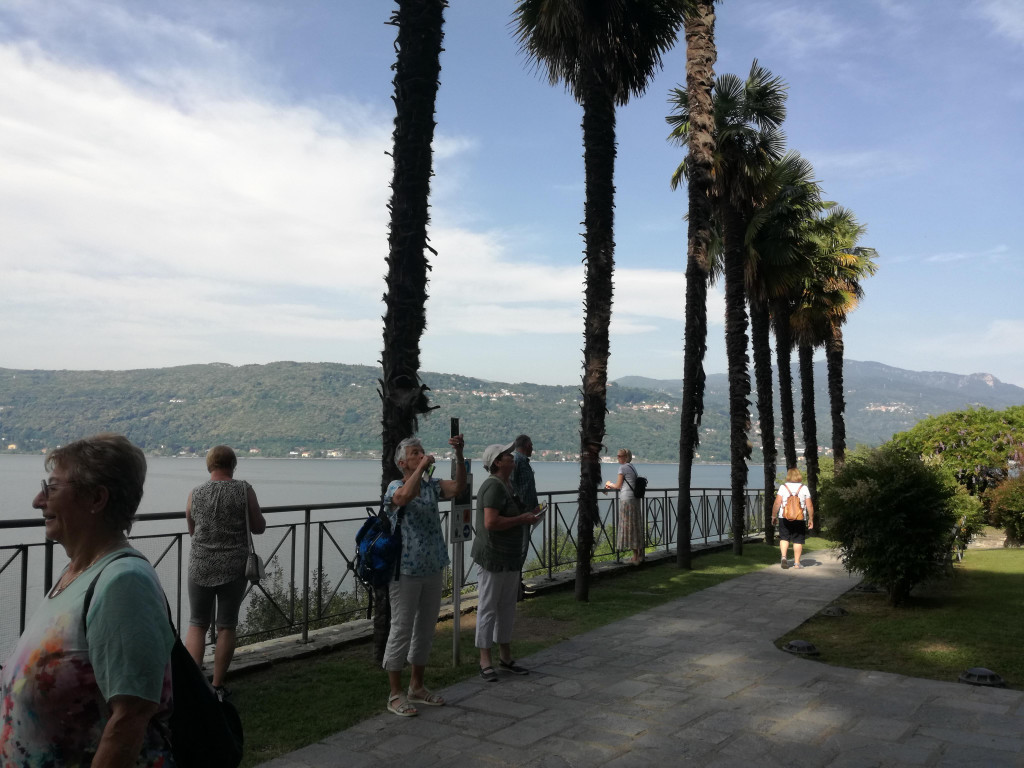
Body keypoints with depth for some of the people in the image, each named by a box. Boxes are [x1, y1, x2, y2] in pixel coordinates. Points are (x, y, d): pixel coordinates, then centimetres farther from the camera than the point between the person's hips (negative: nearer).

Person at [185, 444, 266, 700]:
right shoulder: (244, 490, -7)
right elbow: (259, 527, 0)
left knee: (197, 624, 12)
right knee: (226, 626, 8)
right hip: (234, 567, -1)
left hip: (201, 566, 1)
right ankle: (217, 686, 14)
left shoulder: (195, 494, 0)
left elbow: (192, 530, 12)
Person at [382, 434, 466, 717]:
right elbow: (406, 495, -34)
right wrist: (423, 466, -26)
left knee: (426, 629, 15)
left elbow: (459, 486, -8)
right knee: (401, 630, 1)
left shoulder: (432, 486, 8)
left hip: (433, 571, 7)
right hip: (406, 572, -7)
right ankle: (396, 694, 12)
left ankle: (417, 687, 29)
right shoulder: (395, 488, -9)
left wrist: (459, 455, -19)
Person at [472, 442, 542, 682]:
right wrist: (522, 520, -18)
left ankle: (506, 657, 26)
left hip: (510, 557, 10)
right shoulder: (493, 486, -18)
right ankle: (485, 661, 7)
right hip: (493, 556, -10)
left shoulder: (505, 485, 15)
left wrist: (525, 517, 10)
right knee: (488, 608, -1)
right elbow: (491, 522, -27)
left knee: (507, 607, 16)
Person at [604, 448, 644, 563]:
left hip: (627, 500, -9)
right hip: (635, 499, 9)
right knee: (636, 527, 13)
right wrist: (611, 487, 21)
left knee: (629, 528, -3)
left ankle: (635, 557, -1)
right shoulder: (632, 467, 15)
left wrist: (609, 484, 11)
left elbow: (618, 486, -8)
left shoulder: (623, 468, -10)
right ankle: (640, 555, 19)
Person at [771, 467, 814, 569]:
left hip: (784, 518, 0)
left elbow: (777, 503, -7)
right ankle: (797, 563, 7)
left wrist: (774, 516, 3)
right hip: (800, 519, 0)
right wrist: (811, 519, 9)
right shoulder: (804, 488, 2)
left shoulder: (783, 487, -2)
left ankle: (783, 557, -6)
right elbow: (809, 505, 0)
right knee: (798, 540, 7)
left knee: (784, 538, 12)